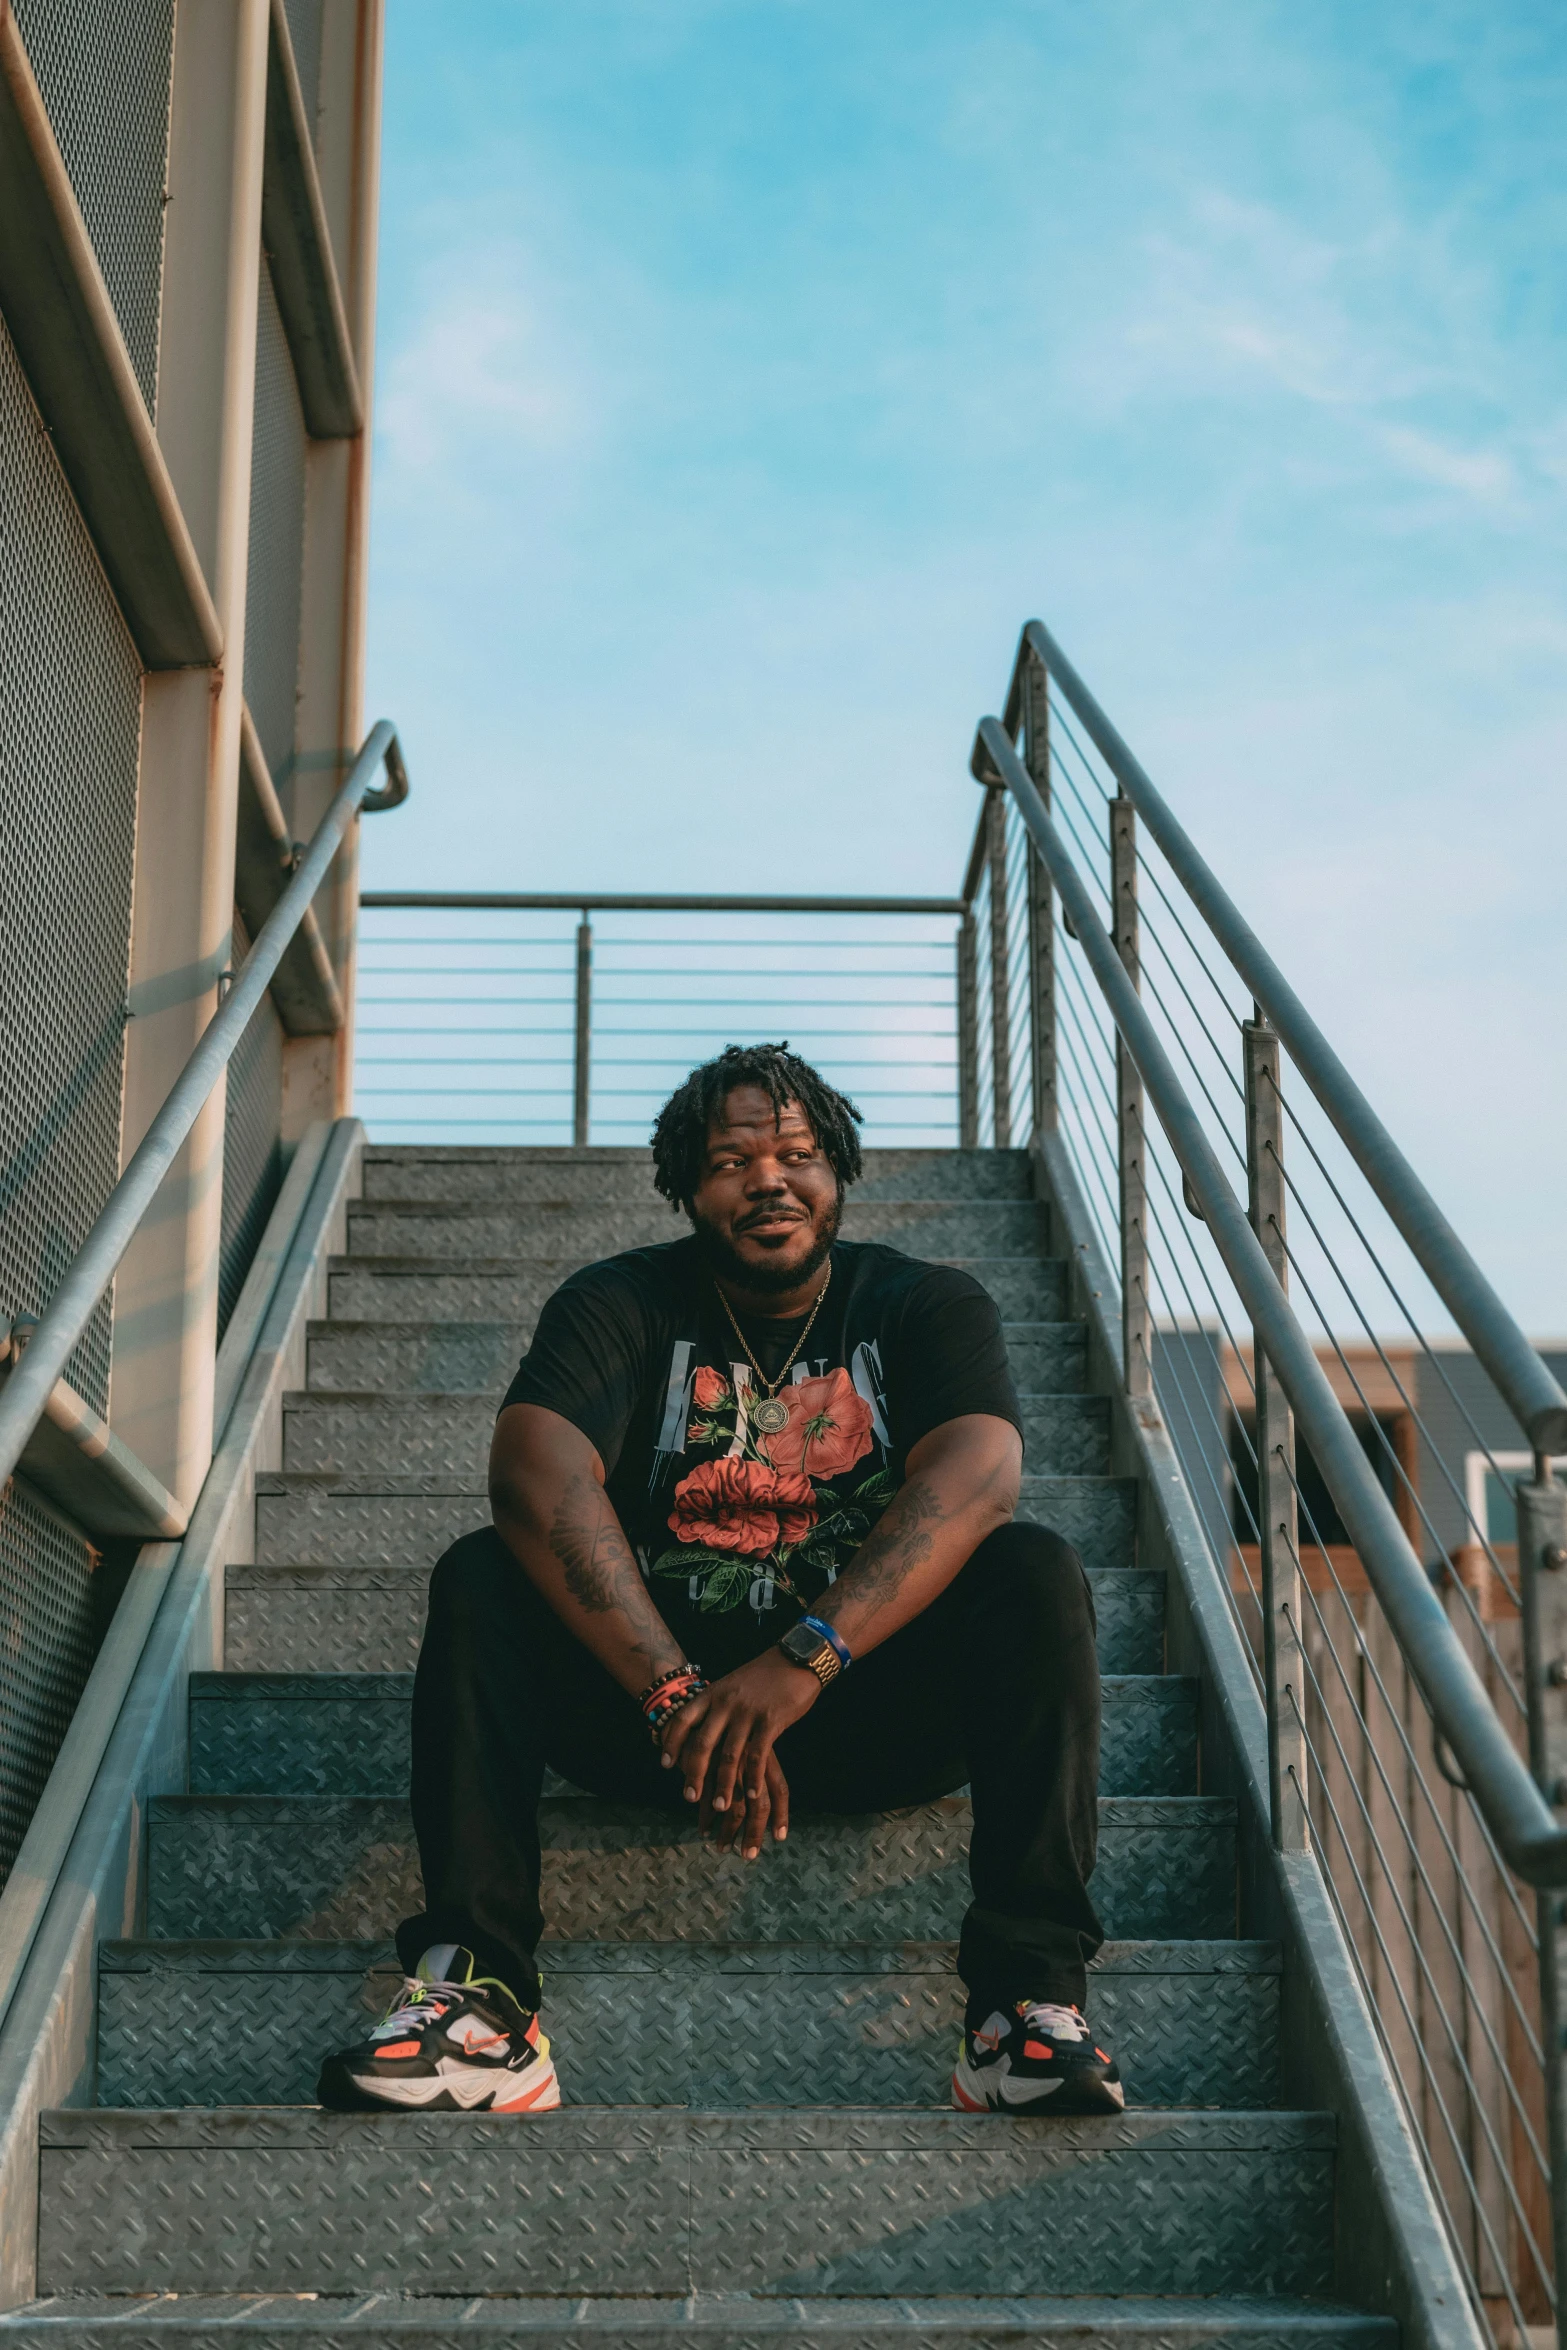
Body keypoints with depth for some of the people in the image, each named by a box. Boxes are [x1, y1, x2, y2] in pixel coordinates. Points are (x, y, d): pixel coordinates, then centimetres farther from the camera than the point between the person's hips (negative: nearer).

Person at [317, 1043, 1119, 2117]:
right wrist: (678, 1694, -32)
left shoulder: (928, 1305, 2)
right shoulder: (619, 1306, 2)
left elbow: (975, 1479, -19)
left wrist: (800, 1662, -34)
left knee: (1036, 1571, -25)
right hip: (653, 1693, 1)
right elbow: (539, 1483, -18)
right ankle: (481, 1997, -31)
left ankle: (1027, 1996, -30)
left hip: (875, 1705, 0)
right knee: (479, 1579, -21)